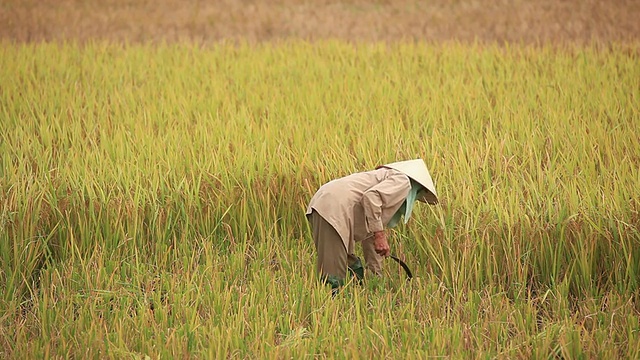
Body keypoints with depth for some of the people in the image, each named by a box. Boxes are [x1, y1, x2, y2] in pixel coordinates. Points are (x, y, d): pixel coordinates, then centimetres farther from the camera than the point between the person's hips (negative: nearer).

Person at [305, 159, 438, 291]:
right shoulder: (402, 181, 6)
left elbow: (370, 237, 38)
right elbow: (371, 196, -16)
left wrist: (377, 275, 40)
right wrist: (379, 235, -15)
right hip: (333, 210, -10)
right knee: (333, 282, -12)